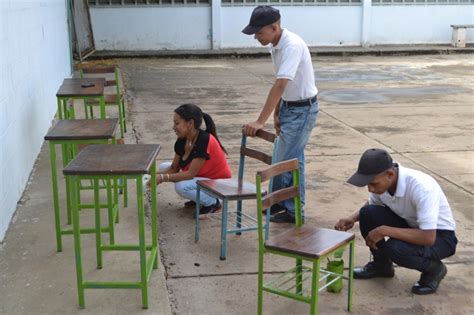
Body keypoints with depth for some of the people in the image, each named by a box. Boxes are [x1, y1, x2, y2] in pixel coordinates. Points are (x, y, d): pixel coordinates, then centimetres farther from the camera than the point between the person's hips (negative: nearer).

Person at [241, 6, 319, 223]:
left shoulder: (292, 45, -28)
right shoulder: (275, 46, 1)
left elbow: (280, 86, -34)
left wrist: (260, 121, -36)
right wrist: (277, 115, 10)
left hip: (303, 109, -9)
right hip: (288, 106, 9)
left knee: (284, 162, -3)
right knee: (293, 159, 16)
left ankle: (290, 210, 12)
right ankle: (291, 207, 28)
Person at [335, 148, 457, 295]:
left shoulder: (421, 187, -35)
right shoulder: (381, 181, -14)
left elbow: (428, 238, -38)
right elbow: (371, 205, 9)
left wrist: (385, 230, -35)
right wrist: (353, 218, -12)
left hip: (439, 235, -6)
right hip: (410, 225, 6)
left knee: (395, 248, -34)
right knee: (367, 213, -17)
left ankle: (433, 269, -1)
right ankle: (381, 264, 8)